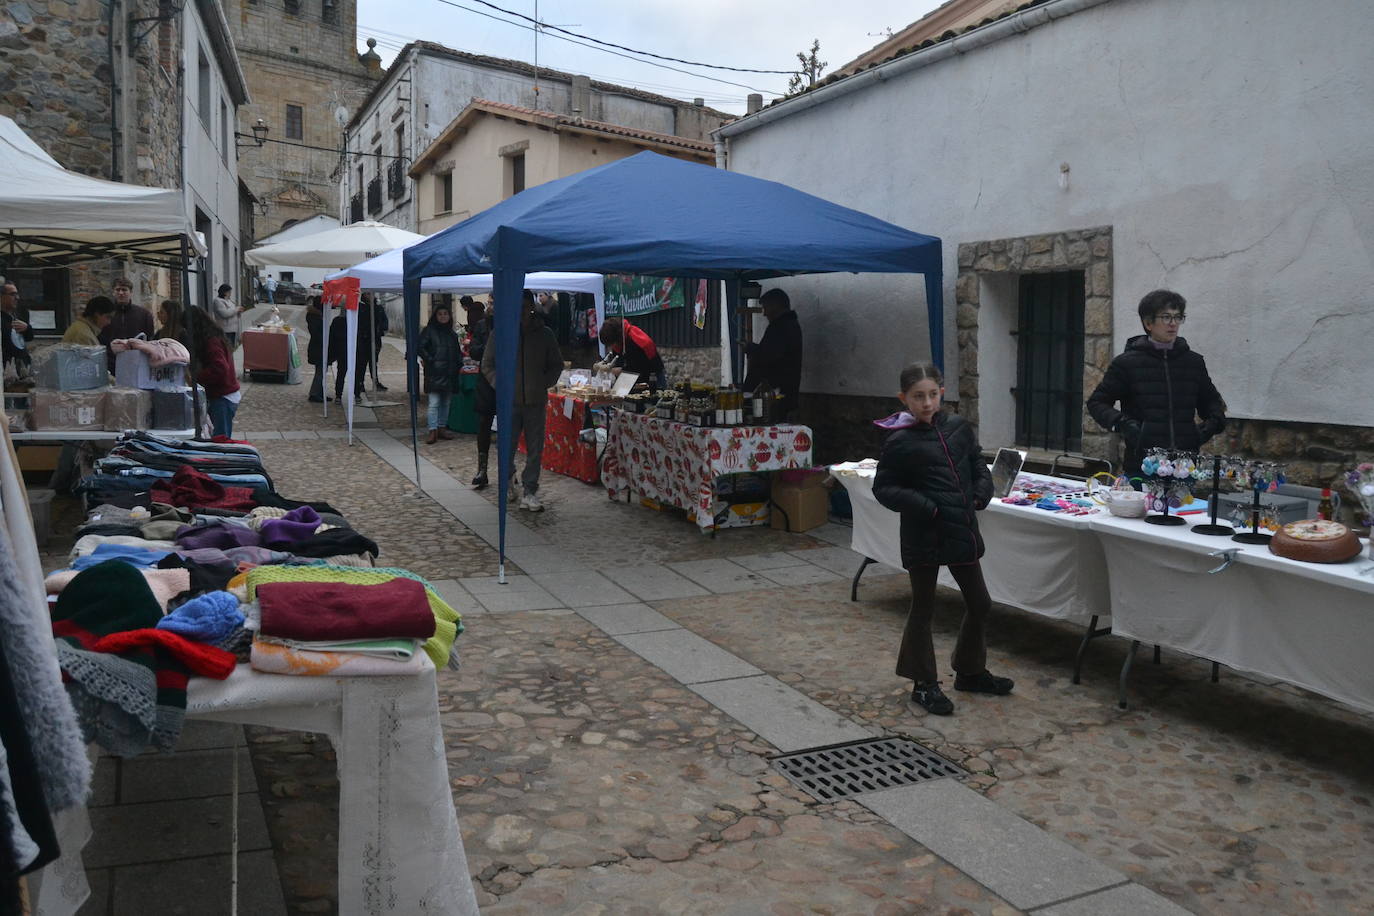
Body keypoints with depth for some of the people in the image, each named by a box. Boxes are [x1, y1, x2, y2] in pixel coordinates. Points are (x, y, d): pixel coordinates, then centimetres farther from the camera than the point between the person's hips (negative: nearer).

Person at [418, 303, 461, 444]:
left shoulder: (452, 333, 15)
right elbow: (420, 347, -7)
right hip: (435, 373, -6)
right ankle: (433, 431, -11)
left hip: (449, 373, 6)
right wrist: (429, 360, -12)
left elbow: (457, 351, 23)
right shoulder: (429, 331, -1)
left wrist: (459, 363, 8)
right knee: (434, 403, -10)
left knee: (446, 402, 11)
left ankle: (442, 428, 20)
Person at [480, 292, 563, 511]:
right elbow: (487, 365, 8)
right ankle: (509, 478, 32)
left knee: (535, 450, 2)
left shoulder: (544, 334, 5)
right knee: (506, 447, 3)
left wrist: (544, 385, 2)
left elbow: (556, 365, 14)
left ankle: (530, 493, 11)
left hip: (535, 402, 1)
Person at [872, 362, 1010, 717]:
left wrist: (982, 492, -4)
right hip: (923, 536, -6)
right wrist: (922, 506, -20)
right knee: (923, 608, 7)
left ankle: (970, 671, 35)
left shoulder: (959, 427, 4)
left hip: (962, 529, 6)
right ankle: (924, 683, 21)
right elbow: (883, 488, -8)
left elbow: (977, 465, 15)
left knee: (979, 603, 15)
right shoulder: (900, 442, -11)